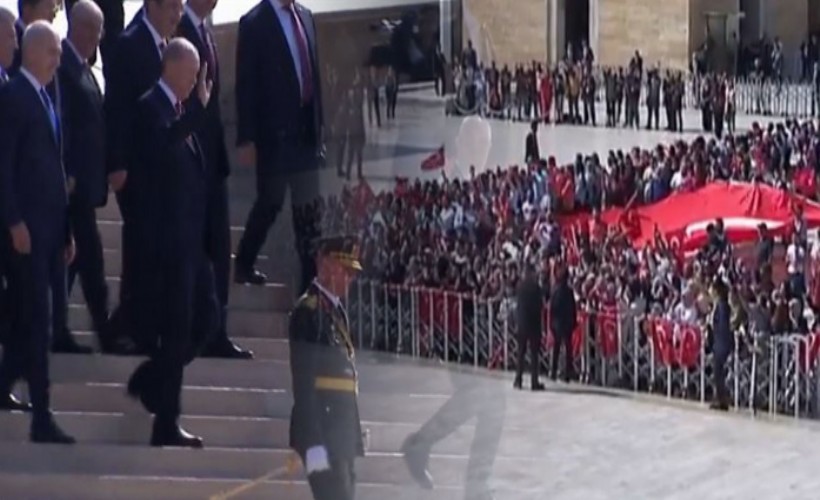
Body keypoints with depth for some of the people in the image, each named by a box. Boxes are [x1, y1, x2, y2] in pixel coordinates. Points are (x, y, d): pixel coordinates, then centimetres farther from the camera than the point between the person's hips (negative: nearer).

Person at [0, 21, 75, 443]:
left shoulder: (46, 98, 17)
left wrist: (66, 228, 16)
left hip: (51, 223, 8)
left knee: (49, 314, 11)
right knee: (36, 317, -9)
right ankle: (41, 417, -8)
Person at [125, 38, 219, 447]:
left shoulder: (183, 109, 15)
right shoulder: (151, 107, -11)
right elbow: (164, 144, -33)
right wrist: (198, 107, -34)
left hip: (191, 234, 9)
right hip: (170, 234, -9)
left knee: (206, 319, 12)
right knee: (178, 328, -5)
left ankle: (150, 381, 26)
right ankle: (166, 425, 3)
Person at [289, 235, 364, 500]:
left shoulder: (337, 309, 17)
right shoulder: (308, 311, -11)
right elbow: (303, 381, -17)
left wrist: (354, 440, 17)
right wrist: (313, 444, -23)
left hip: (341, 430, 9)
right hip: (322, 429, -9)